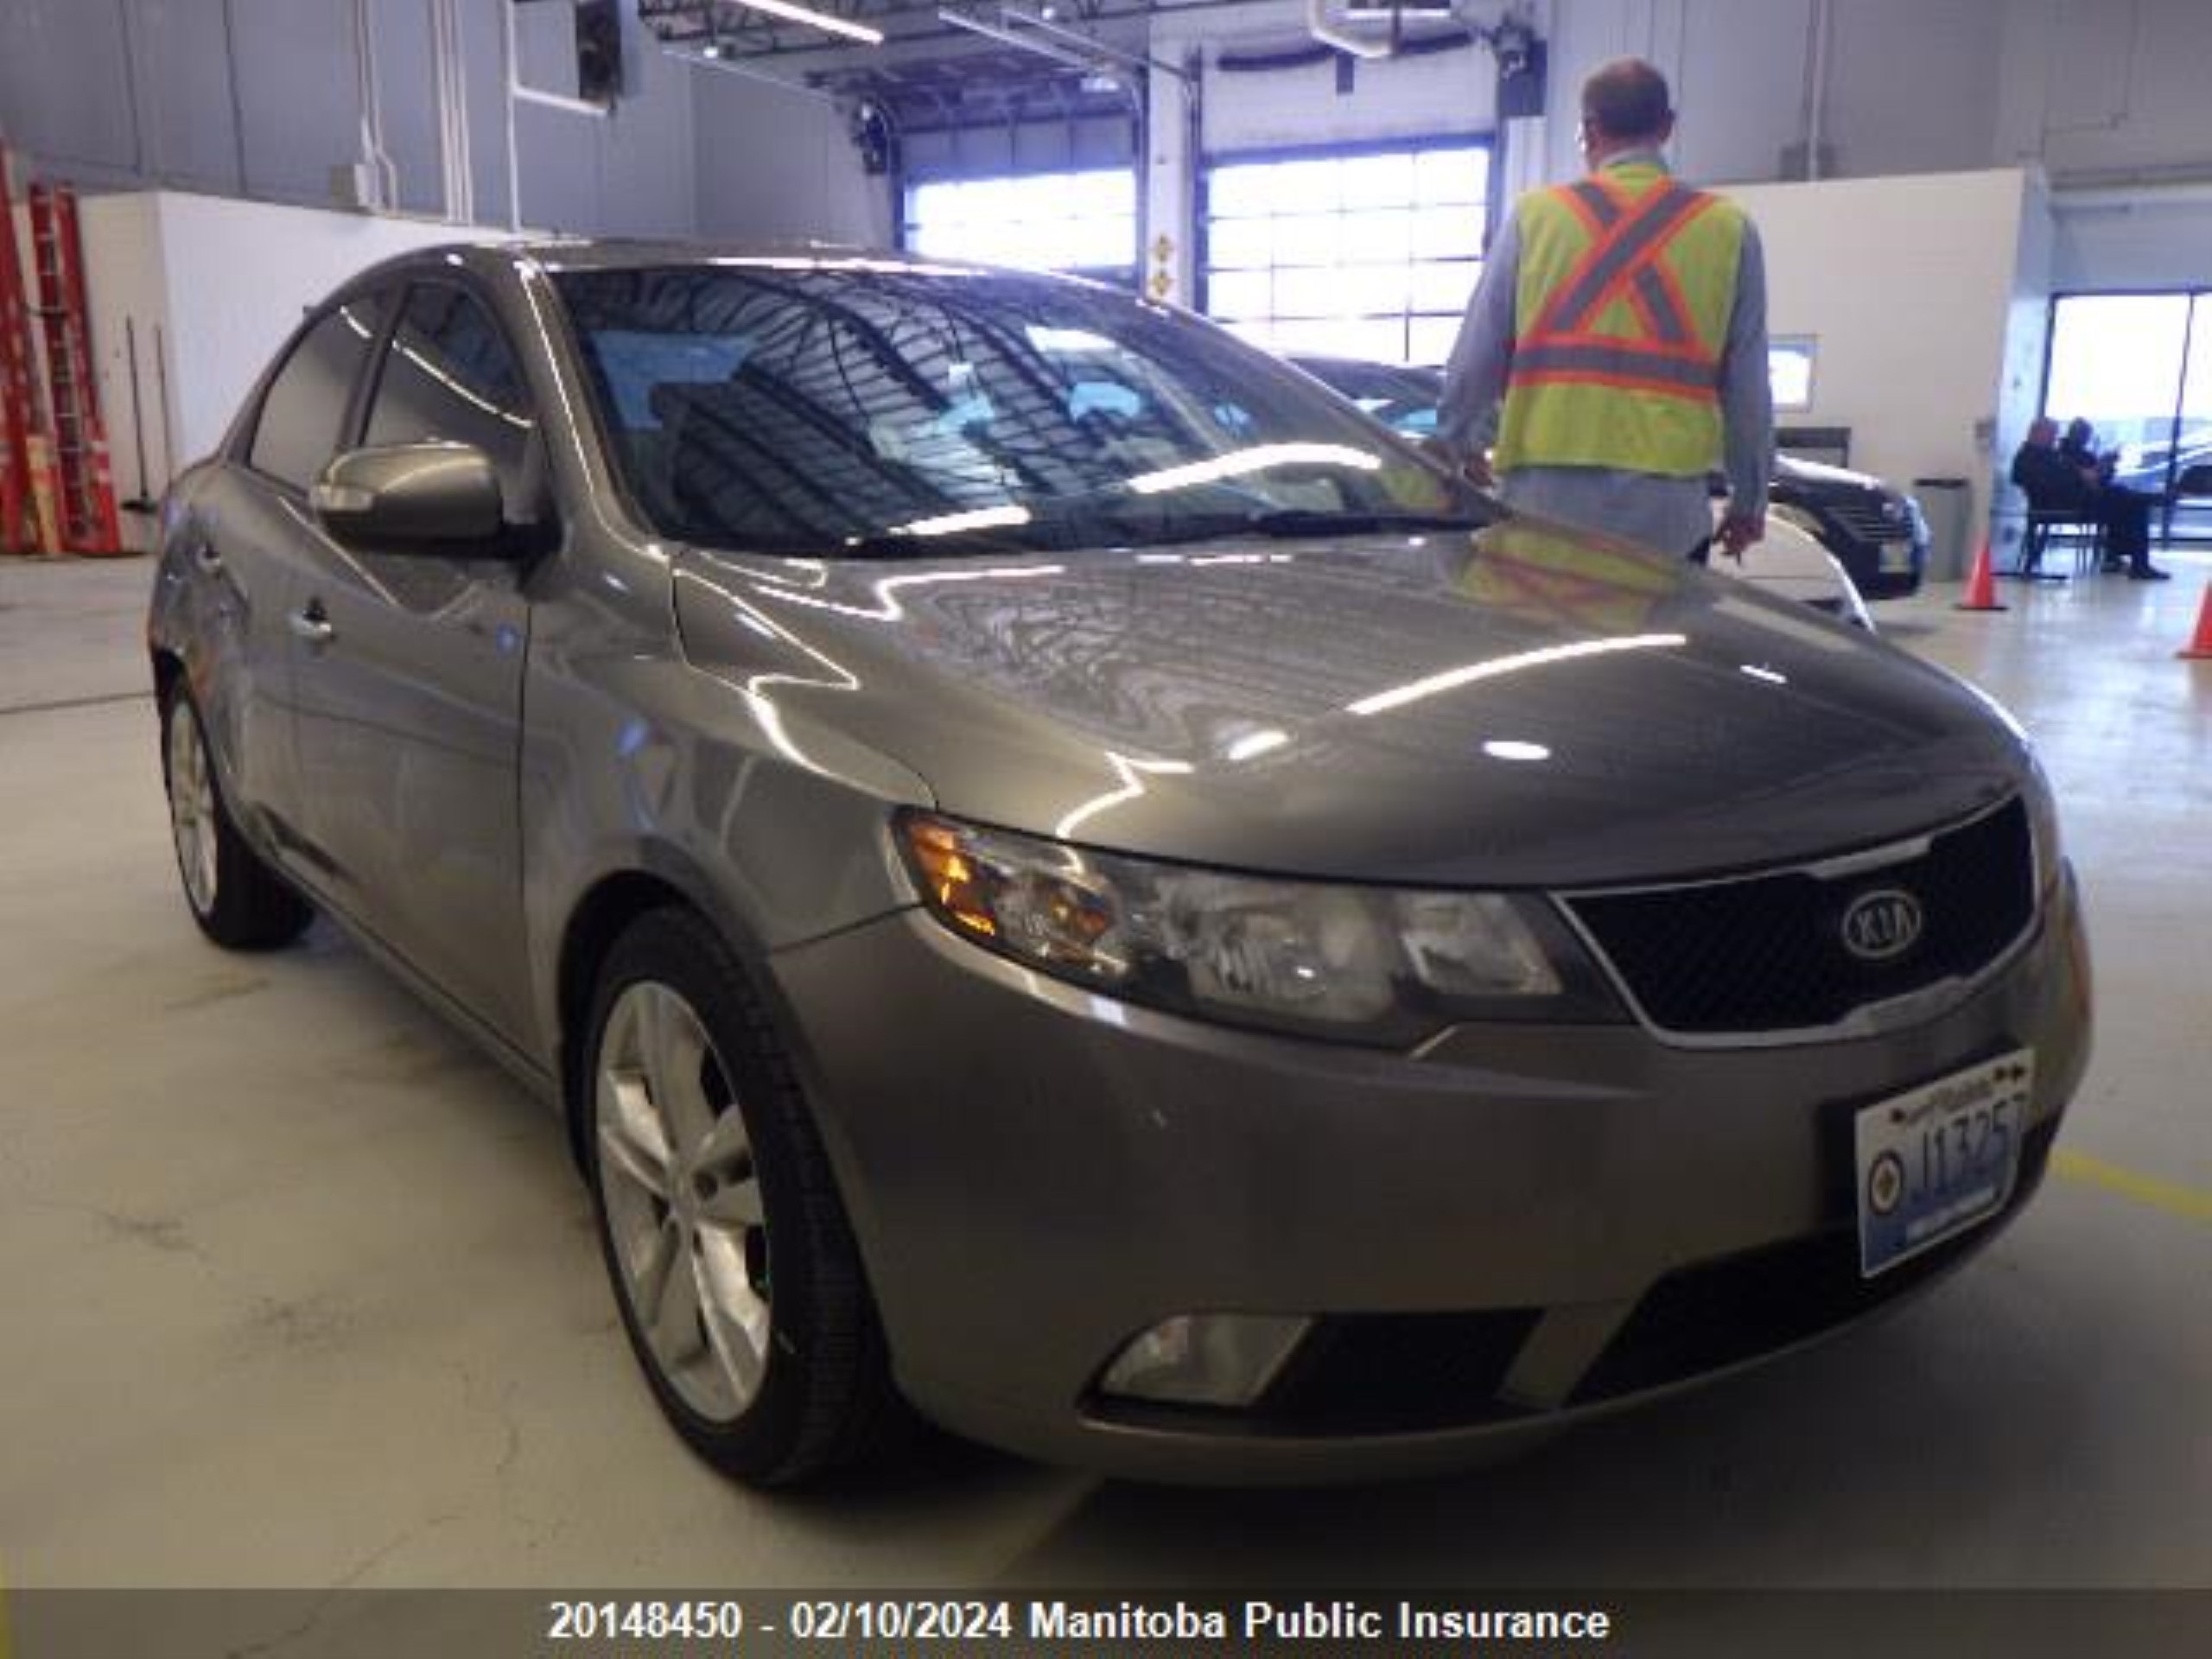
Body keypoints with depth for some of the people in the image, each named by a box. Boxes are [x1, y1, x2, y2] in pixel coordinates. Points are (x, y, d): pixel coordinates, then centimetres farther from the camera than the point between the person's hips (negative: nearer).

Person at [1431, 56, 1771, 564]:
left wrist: (1454, 442, 25)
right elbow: (1748, 385, 7)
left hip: (1544, 500, 0)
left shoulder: (1534, 216, 5)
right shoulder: (1727, 228, 6)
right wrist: (1749, 500, 18)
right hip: (1668, 508, 0)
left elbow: (1476, 354, 7)